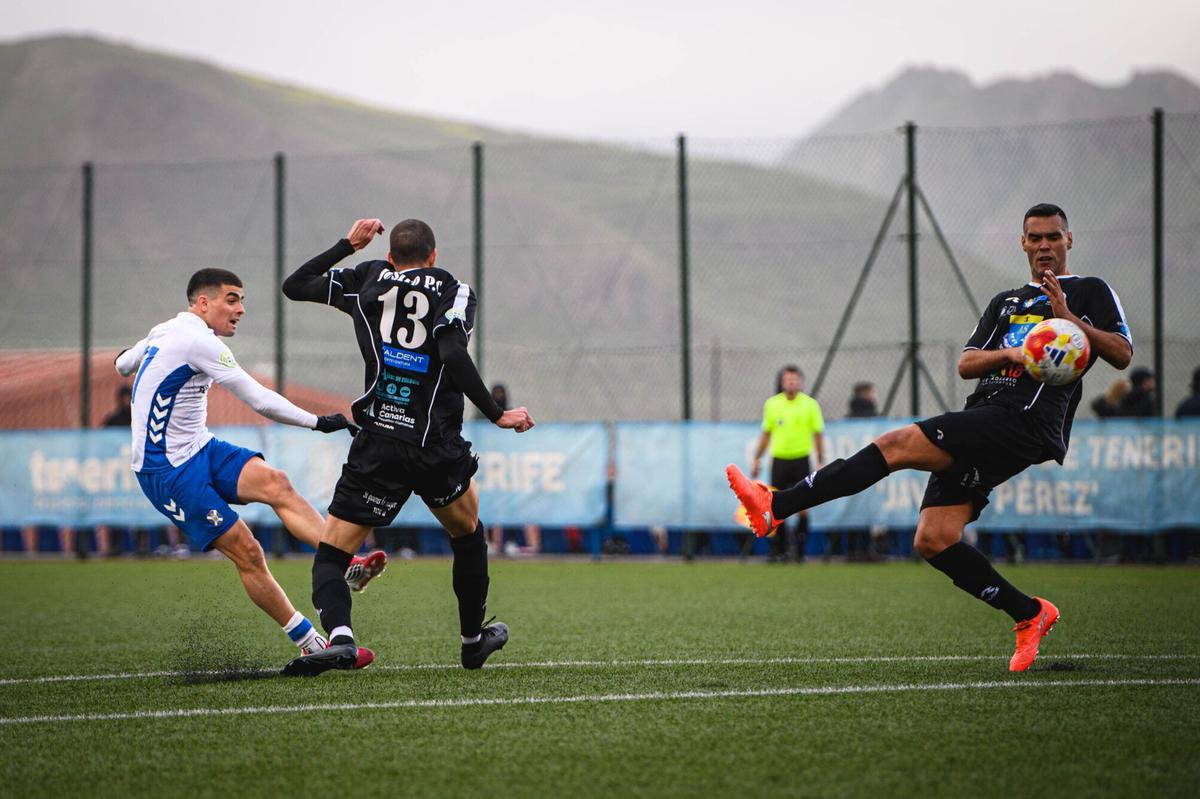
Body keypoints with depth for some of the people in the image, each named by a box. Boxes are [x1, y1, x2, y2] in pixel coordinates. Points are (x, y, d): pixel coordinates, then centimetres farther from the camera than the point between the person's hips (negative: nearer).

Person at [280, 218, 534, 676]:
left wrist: (348, 245, 27)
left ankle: (338, 634, -27)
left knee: (331, 553, 1)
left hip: (377, 445, 0)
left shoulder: (368, 279, 10)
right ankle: (473, 639, 38)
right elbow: (453, 355, -13)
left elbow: (293, 286, 18)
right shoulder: (455, 291, 5)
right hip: (436, 446, 0)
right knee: (467, 533, 28)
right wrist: (496, 415, -9)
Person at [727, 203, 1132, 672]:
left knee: (897, 445, -20)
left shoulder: (1090, 292, 12)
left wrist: (1070, 319, -14)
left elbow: (1122, 354, -2)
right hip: (985, 420, 8)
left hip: (1025, 420, -8)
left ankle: (775, 508, -24)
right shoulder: (1006, 302, 30)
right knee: (933, 541, -5)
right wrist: (1010, 354, -3)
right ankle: (1029, 615, 5)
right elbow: (966, 365, 18)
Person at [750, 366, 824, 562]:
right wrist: (757, 459, 11)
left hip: (801, 460, -2)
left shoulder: (810, 405, 0)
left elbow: (818, 435, 3)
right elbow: (766, 434, 14)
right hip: (779, 460, 2)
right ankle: (778, 550, 7)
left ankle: (800, 551, 3)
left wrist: (821, 463, -2)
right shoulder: (771, 404, 5)